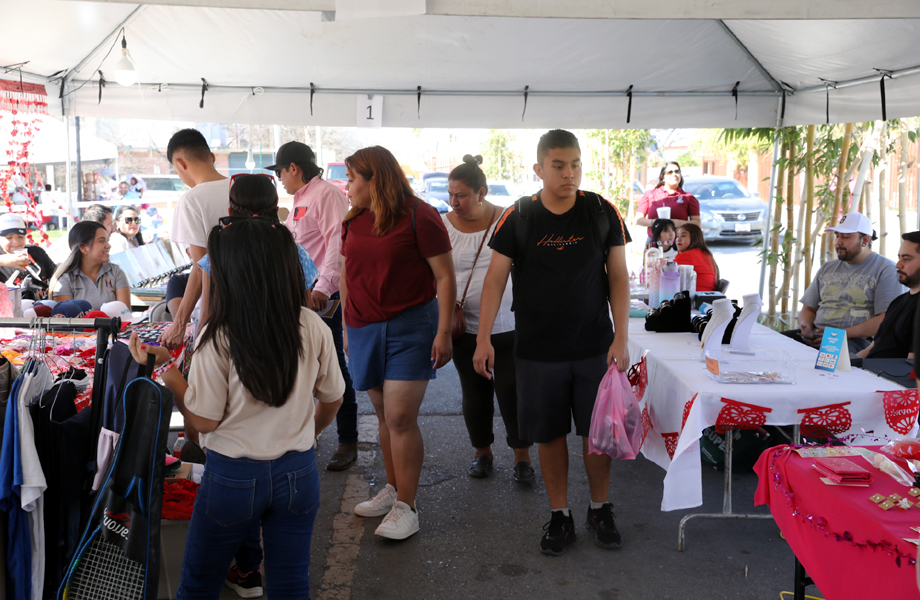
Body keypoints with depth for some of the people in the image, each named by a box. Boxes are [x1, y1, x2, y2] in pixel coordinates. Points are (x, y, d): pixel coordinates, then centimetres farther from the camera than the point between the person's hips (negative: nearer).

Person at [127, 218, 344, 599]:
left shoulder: (218, 339, -19)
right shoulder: (312, 328, -8)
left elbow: (203, 421, -11)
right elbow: (331, 400, 4)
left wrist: (164, 366, -3)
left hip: (233, 477, -3)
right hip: (298, 473, 3)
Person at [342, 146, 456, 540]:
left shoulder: (418, 216, -9)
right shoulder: (353, 220, 11)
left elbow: (445, 277, -9)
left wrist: (443, 333, -13)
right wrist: (347, 326, 17)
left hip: (409, 328, -6)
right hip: (364, 329, 6)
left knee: (401, 418, -8)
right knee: (384, 416, 13)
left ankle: (406, 508, 2)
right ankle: (393, 489, 27)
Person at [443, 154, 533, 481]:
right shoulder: (442, 226, 0)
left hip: (508, 326, -2)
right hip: (465, 328, 2)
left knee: (511, 390, 1)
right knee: (475, 393, 12)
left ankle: (522, 454, 18)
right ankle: (482, 451, 30)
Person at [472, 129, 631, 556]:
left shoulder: (603, 213, -2)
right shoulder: (518, 218, -4)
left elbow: (618, 277, 2)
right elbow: (496, 278, -1)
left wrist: (621, 339, -4)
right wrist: (484, 340, -6)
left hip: (595, 347, 1)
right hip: (538, 350, 0)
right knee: (549, 434, 8)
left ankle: (600, 510, 28)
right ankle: (559, 516, 24)